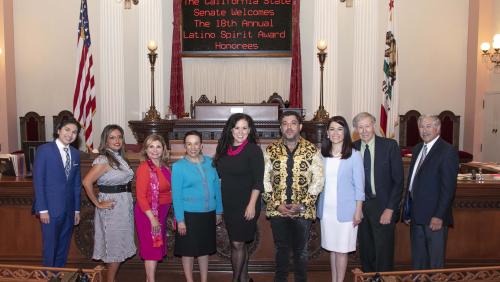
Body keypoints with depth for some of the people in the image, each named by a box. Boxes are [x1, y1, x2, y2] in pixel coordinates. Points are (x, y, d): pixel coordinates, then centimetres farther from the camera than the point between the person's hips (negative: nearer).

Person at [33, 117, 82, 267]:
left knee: (64, 248, 14)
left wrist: (77, 209, 9)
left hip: (69, 210, 5)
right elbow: (38, 181, -9)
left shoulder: (75, 154, 8)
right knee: (50, 247, 6)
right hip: (50, 209, -5)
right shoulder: (44, 150, -7)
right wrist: (42, 209, -13)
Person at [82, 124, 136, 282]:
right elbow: (87, 182, -24)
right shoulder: (103, 160, -16)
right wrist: (98, 204, -17)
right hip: (112, 206, -8)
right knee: (115, 245, 2)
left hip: (124, 205, 8)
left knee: (118, 244, 15)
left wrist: (128, 201, 6)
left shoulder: (120, 158, 9)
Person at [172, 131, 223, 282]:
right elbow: (176, 195, -10)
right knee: (188, 250, 8)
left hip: (208, 214, 4)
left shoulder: (210, 162, 3)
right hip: (189, 215, -4)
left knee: (205, 249, 15)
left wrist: (218, 211, 9)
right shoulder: (178, 166, -8)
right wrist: (180, 219, -13)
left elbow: (216, 187, 8)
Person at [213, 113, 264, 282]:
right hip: (229, 205, 6)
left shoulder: (253, 150, -10)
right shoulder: (224, 150, 6)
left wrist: (252, 205, -20)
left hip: (246, 205, -6)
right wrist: (220, 205, 13)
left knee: (237, 243, -4)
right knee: (240, 243, 15)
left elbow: (258, 181, -14)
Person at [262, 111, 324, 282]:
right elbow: (265, 180, 0)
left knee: (301, 250, 12)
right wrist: (277, 204, -9)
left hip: (304, 210, -1)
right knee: (281, 249, 13)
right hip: (277, 210, 1)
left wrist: (302, 205, -11)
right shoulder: (271, 150, 1)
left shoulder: (312, 150, -2)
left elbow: (318, 180, -4)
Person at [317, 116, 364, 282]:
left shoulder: (354, 155, -6)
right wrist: (316, 206, 5)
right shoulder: (322, 155, 4)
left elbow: (359, 185, -6)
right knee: (332, 248, 14)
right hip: (326, 209, 4)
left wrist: (358, 211, -9)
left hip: (345, 210, -4)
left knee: (341, 249, 3)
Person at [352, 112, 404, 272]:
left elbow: (398, 180, -7)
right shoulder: (353, 148, 3)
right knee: (365, 252, 14)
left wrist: (390, 209, -12)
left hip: (383, 206, -3)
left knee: (384, 252, 3)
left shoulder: (390, 146, -6)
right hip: (360, 205, 3)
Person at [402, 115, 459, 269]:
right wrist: (407, 211, 12)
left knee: (435, 261, 6)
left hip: (434, 218, -7)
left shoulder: (448, 151, -11)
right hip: (416, 216, 7)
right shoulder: (417, 149, 13)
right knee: (418, 260, 17)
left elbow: (448, 187, -16)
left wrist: (439, 216, -19)